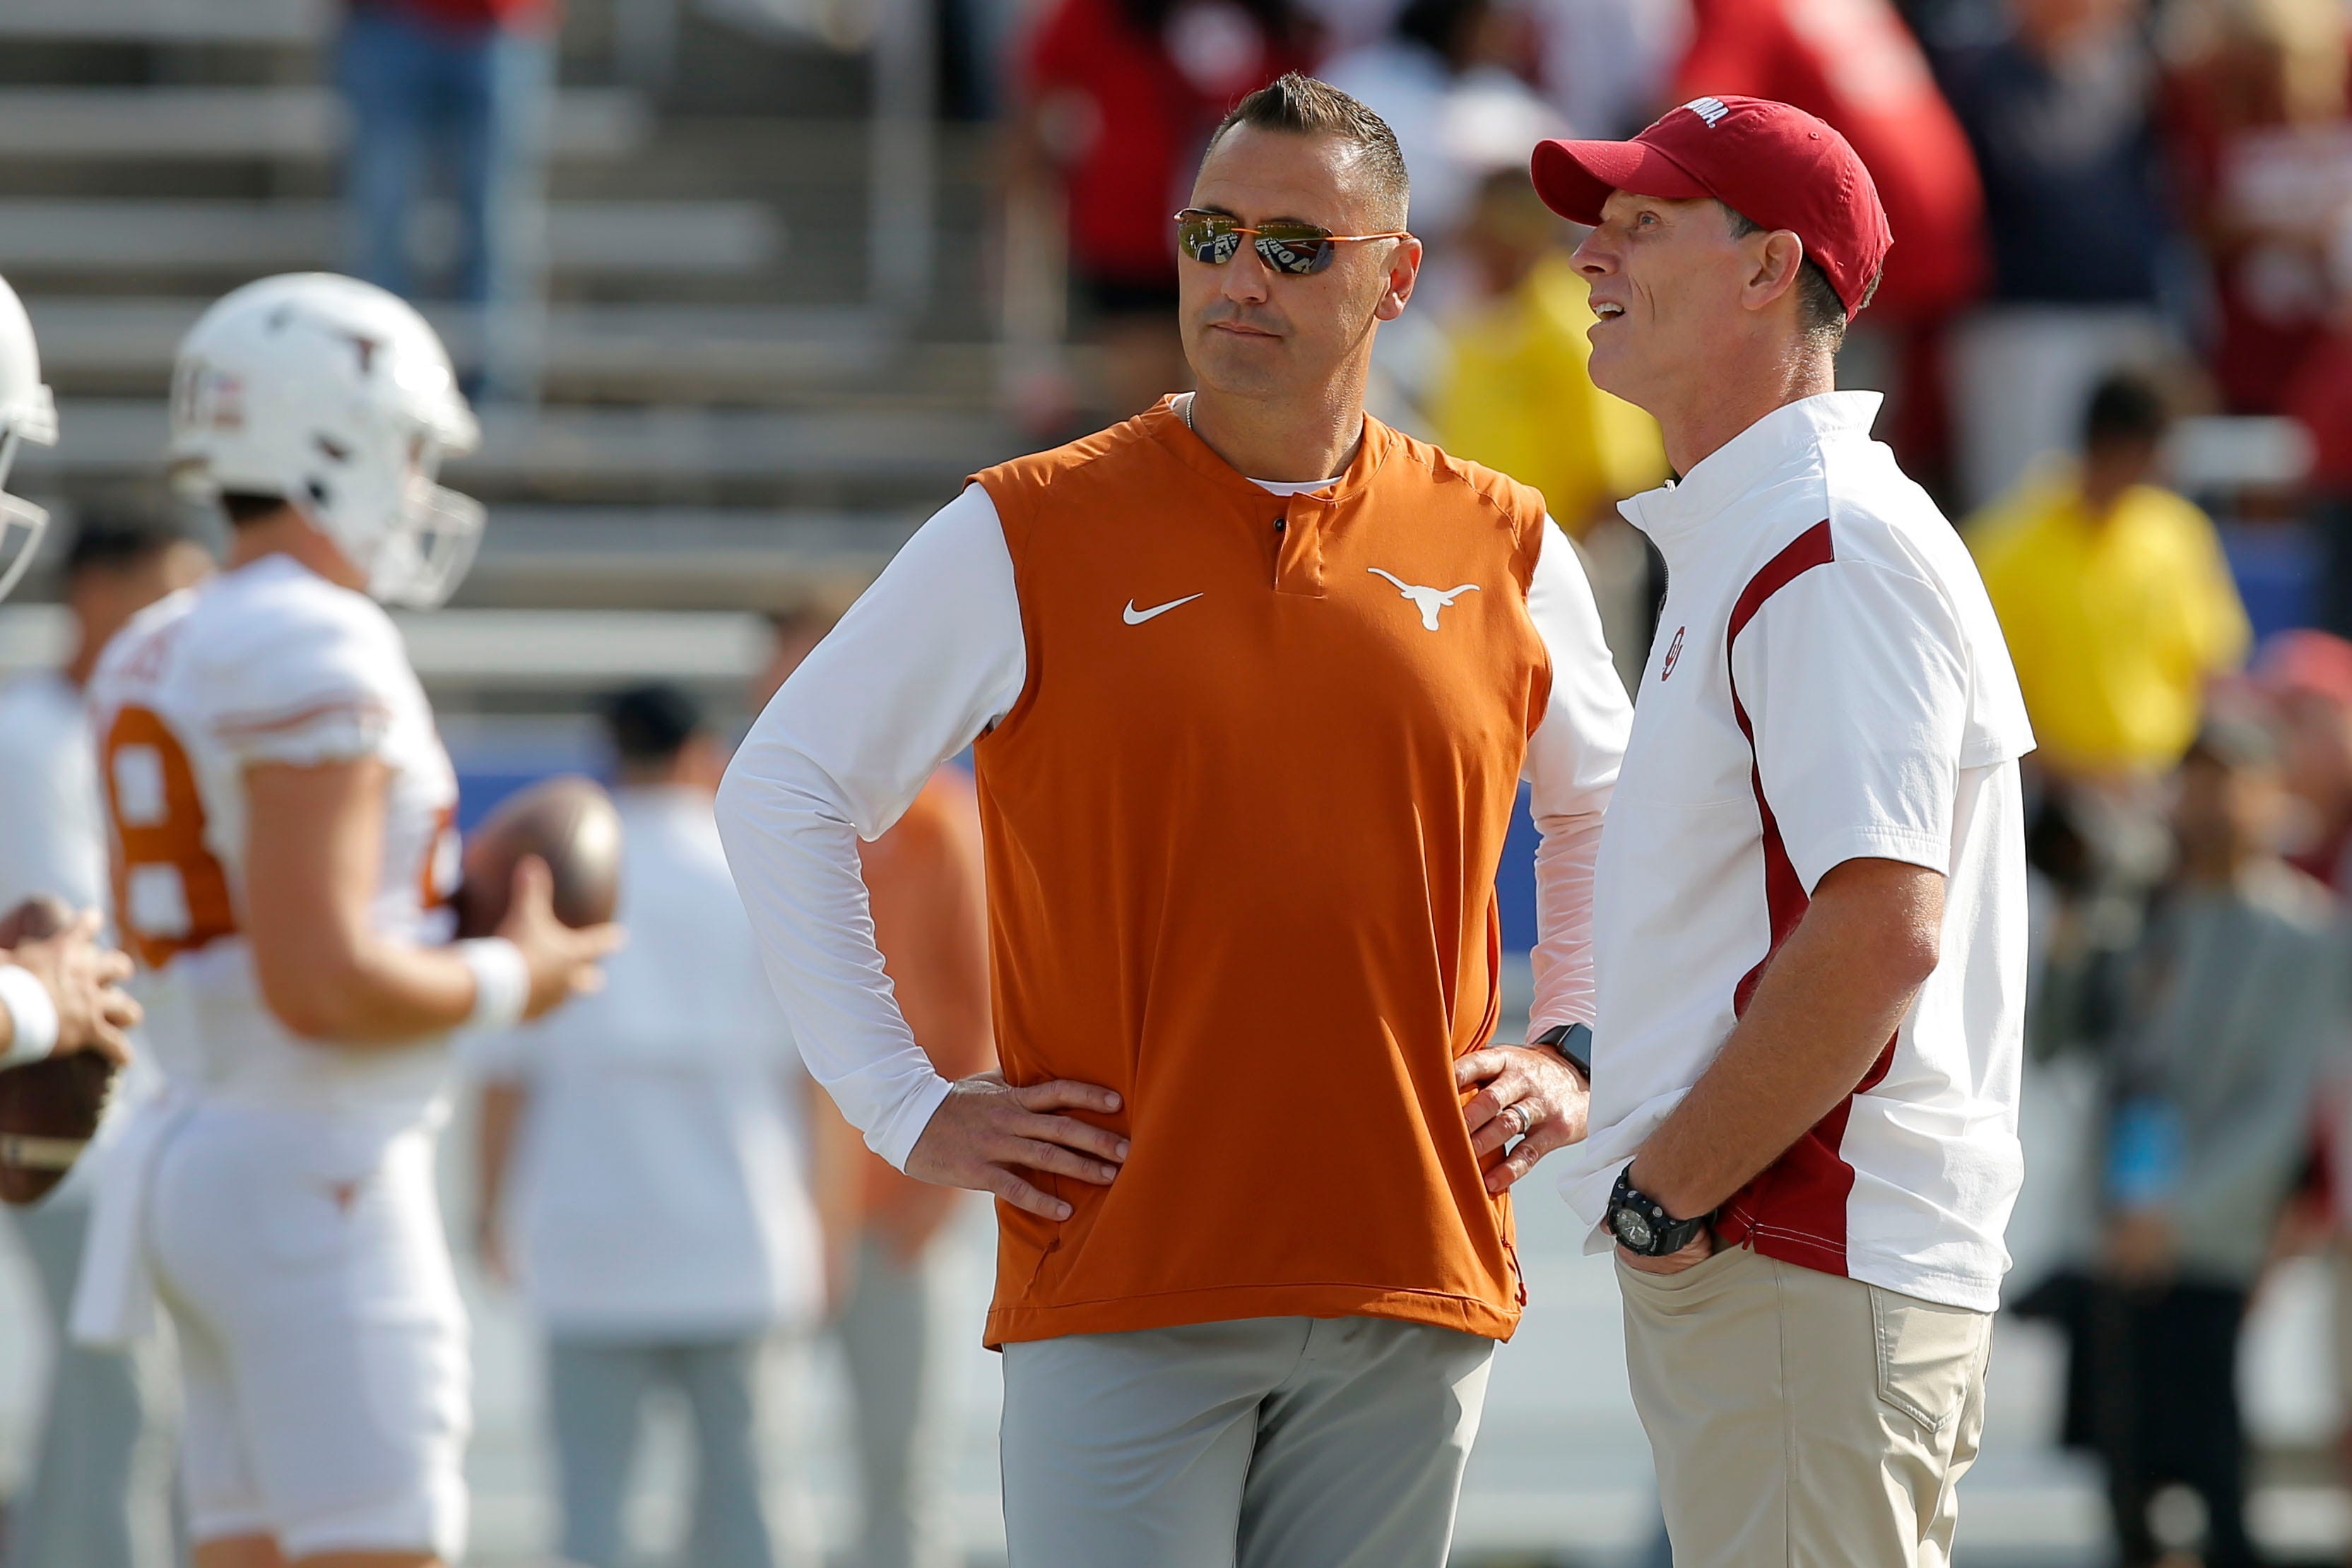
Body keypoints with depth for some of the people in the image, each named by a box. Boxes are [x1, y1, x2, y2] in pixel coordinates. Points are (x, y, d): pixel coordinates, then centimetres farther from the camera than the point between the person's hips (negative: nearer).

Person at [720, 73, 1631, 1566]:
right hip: (1123, 1282, -3)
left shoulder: (1504, 550, 9)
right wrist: (908, 1107, -1)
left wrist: (1576, 1054, 14)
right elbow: (783, 797, 5)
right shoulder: (1027, 538, 1)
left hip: (1416, 1276, 3)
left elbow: (1615, 811, 27)